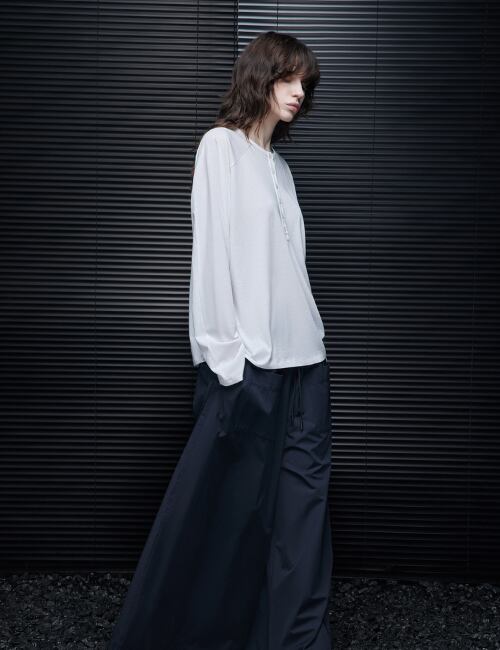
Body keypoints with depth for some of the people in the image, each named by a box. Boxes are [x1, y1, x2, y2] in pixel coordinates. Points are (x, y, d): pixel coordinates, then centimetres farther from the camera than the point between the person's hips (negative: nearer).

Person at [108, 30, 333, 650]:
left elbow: (287, 264, 14)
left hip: (301, 356, 7)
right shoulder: (221, 145, 0)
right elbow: (213, 252, -8)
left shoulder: (279, 164, 19)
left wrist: (309, 342, 7)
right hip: (247, 359, -7)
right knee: (224, 506, -1)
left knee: (301, 501, 5)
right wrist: (227, 359, -14)